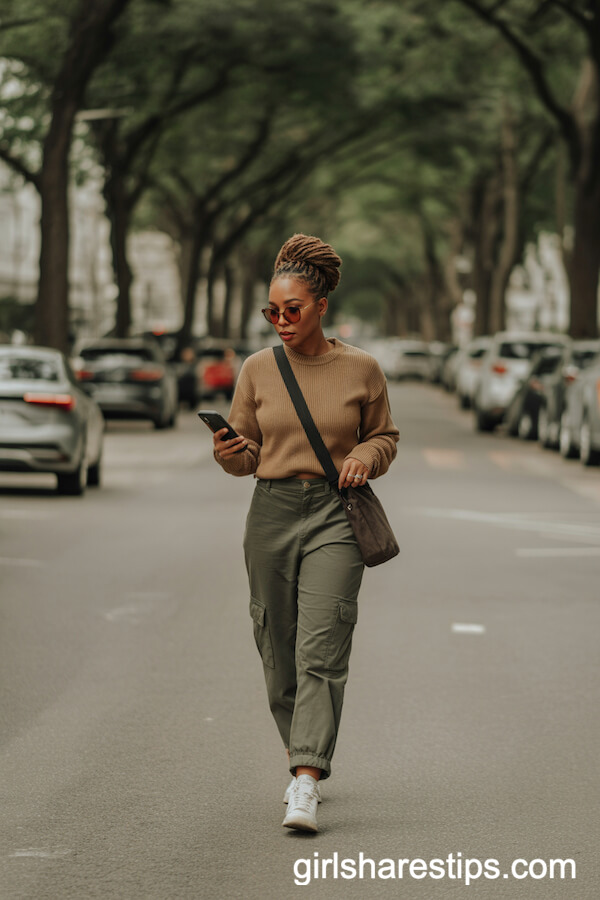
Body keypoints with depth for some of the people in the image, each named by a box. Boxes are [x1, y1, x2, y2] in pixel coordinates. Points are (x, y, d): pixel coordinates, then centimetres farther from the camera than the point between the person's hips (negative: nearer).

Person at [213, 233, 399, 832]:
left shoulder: (360, 369, 1)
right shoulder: (258, 369, 5)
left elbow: (385, 435, 14)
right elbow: (246, 454, 11)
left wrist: (365, 457, -8)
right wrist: (229, 453, -12)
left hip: (335, 515, -3)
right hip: (271, 512, 3)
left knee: (321, 649, -14)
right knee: (278, 648, 8)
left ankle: (306, 785, -18)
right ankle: (301, 756, 31)